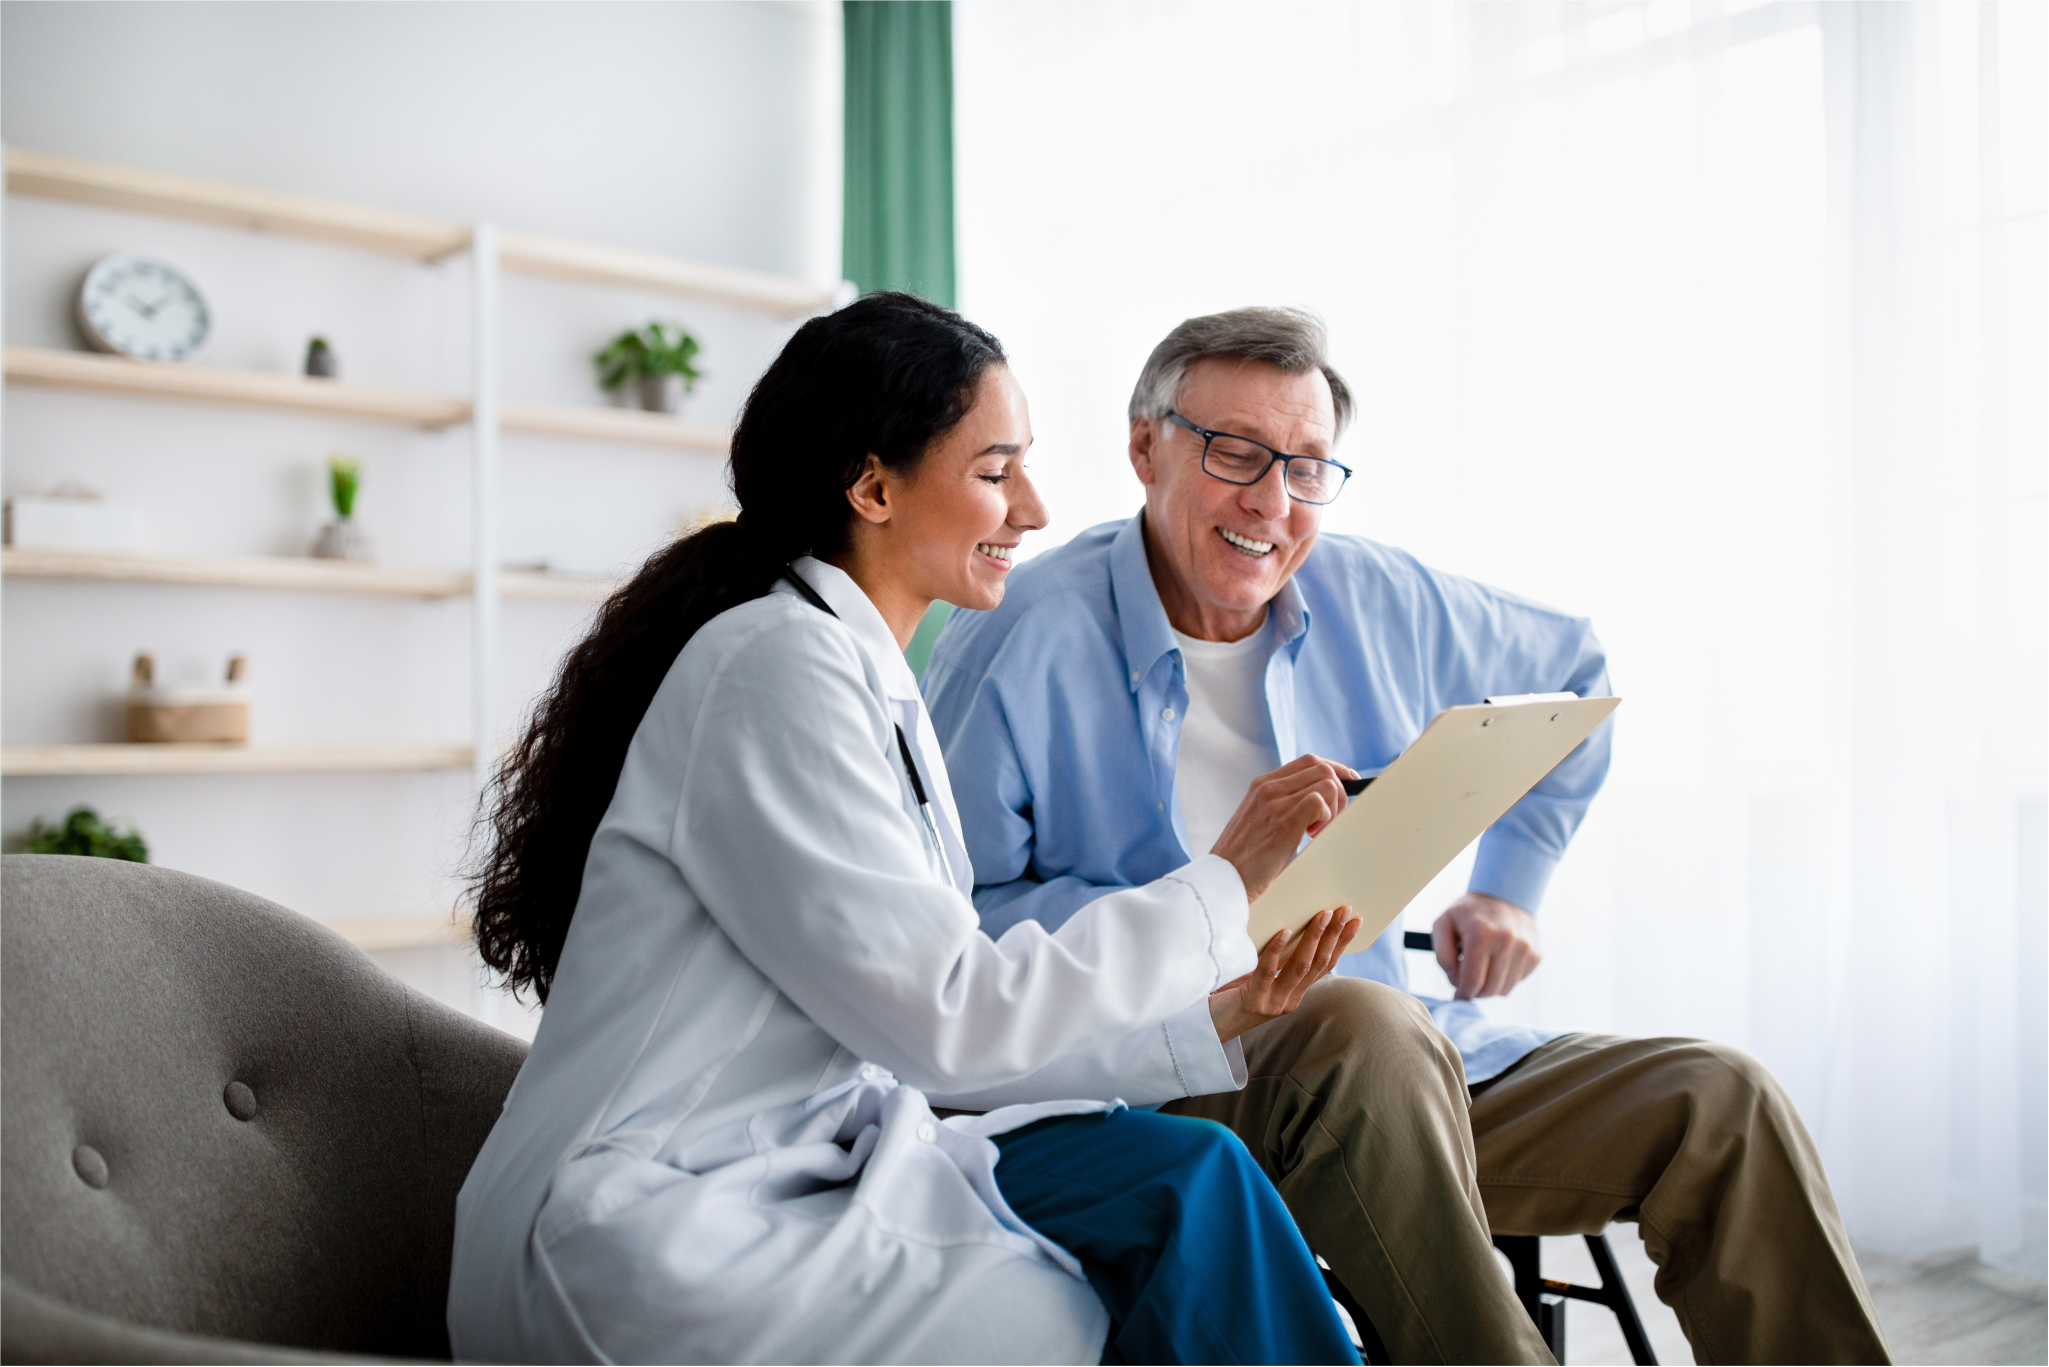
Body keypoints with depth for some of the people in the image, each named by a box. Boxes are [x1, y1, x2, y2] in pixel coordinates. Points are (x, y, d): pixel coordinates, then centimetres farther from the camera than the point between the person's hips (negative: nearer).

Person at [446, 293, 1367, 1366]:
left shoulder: (874, 686, 12)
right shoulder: (780, 665, -16)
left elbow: (936, 1044, 8)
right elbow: (946, 1017, -20)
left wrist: (1206, 1018, 2)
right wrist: (1220, 885, -13)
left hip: (796, 1170, 8)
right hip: (649, 1245, -8)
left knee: (1187, 1175, -8)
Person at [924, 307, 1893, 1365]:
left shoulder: (1380, 602, 8)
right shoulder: (1016, 640, -7)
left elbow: (1569, 670, 26)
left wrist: (1510, 888, 17)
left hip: (1403, 1076, 6)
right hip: (1155, 1076, -5)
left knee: (1721, 1103, -11)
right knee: (1364, 1023, -37)